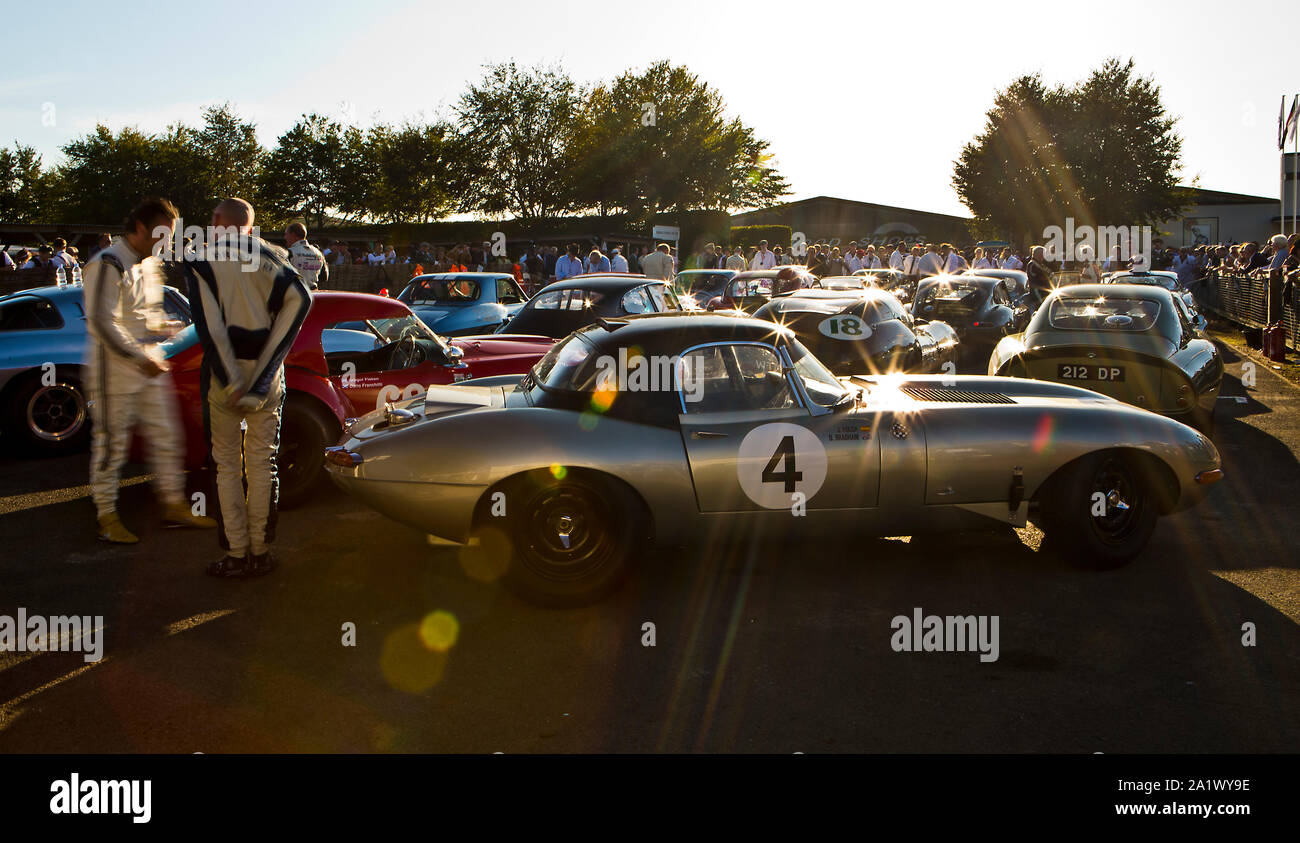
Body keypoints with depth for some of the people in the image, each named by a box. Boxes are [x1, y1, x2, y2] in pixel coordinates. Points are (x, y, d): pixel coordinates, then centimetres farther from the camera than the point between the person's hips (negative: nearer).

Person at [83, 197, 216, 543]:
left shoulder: (150, 264, 13)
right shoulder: (107, 265, -15)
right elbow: (101, 323, -21)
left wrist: (167, 328, 4)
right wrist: (139, 359, -22)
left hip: (149, 367, 8)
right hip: (114, 370, -8)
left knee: (166, 437, 11)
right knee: (111, 443, 0)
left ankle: (174, 506, 21)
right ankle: (106, 518, 10)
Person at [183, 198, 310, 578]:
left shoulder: (200, 258, 1)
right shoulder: (271, 255, 7)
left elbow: (208, 322, -12)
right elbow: (300, 298, -12)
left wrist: (231, 383, -13)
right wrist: (262, 376, -14)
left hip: (223, 372, -2)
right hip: (266, 371, 2)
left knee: (227, 464, 6)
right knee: (261, 462, 9)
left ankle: (236, 553, 9)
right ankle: (260, 552, 14)